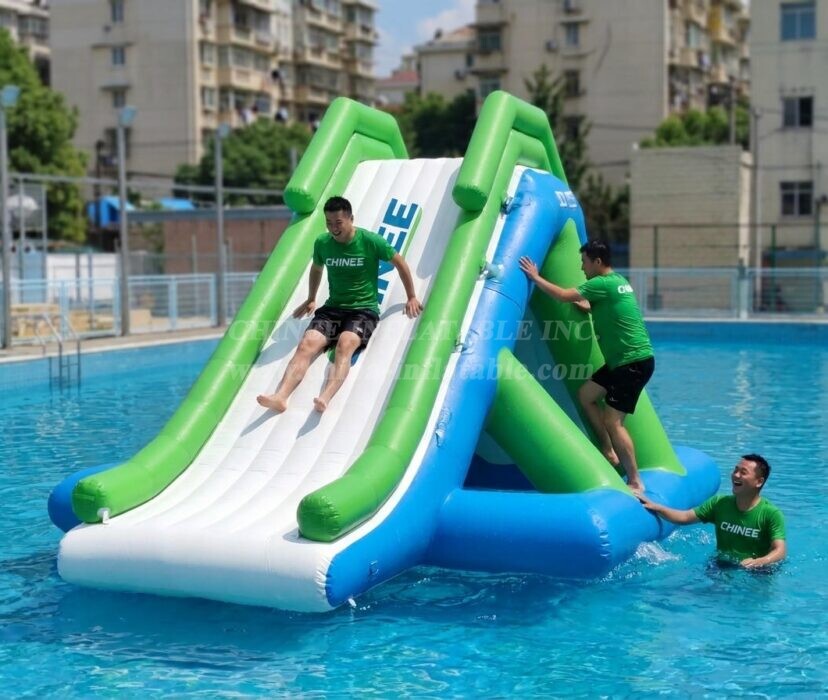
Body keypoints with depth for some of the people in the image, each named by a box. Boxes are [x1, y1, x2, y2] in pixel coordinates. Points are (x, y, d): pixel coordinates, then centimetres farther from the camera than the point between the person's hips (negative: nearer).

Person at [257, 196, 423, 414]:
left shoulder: (370, 241, -8)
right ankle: (281, 396, -40)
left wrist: (412, 298, 9)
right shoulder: (322, 243, 3)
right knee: (306, 344, -24)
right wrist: (311, 299, 34)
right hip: (333, 307, 4)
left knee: (345, 344, -35)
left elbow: (400, 262, 5)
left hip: (364, 309, -4)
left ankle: (325, 397, -54)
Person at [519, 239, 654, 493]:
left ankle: (635, 482, -6)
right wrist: (580, 303, 20)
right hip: (623, 360, 10)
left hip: (635, 361, -10)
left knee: (612, 421, -10)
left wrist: (536, 277, -6)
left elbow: (563, 296, -16)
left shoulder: (603, 284, -15)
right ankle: (609, 452, 20)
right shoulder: (617, 281, 14)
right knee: (586, 394, 16)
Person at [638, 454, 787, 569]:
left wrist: (758, 562, -40)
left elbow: (780, 551, -19)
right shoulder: (719, 503, 4)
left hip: (757, 572, -4)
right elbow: (685, 517, 3)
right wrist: (655, 507, -12)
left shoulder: (771, 514, -11)